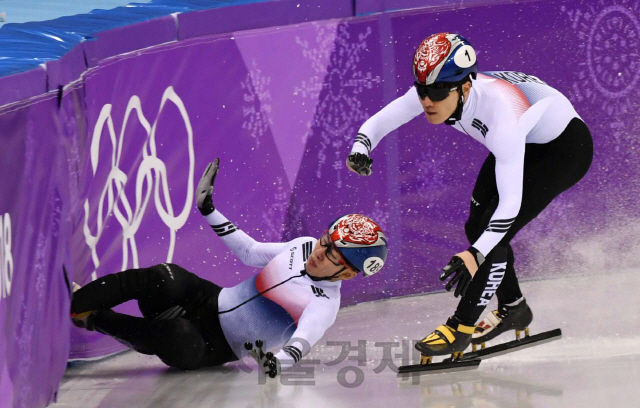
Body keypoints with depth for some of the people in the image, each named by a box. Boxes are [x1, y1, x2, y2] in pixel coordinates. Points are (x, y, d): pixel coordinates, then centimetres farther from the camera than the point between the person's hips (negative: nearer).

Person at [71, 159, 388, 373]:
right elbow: (250, 252, 13)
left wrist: (279, 361, -59)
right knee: (162, 277, -25)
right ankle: (71, 303, -23)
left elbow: (302, 340, -36)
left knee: (177, 340, -38)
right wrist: (208, 210, 11)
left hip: (216, 347, -6)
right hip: (212, 300, 6)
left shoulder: (323, 306, -19)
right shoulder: (303, 247, 2)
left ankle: (92, 318, -20)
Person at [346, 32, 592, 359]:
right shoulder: (433, 90, -24)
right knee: (478, 227, 6)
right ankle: (513, 308, 29)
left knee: (495, 232, -16)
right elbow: (377, 123, -13)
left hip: (566, 148, -8)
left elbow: (511, 202, -41)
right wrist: (359, 150, -36)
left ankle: (461, 327, -1)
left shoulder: (500, 112, -42)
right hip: (522, 144, 8)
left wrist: (476, 255, -49)